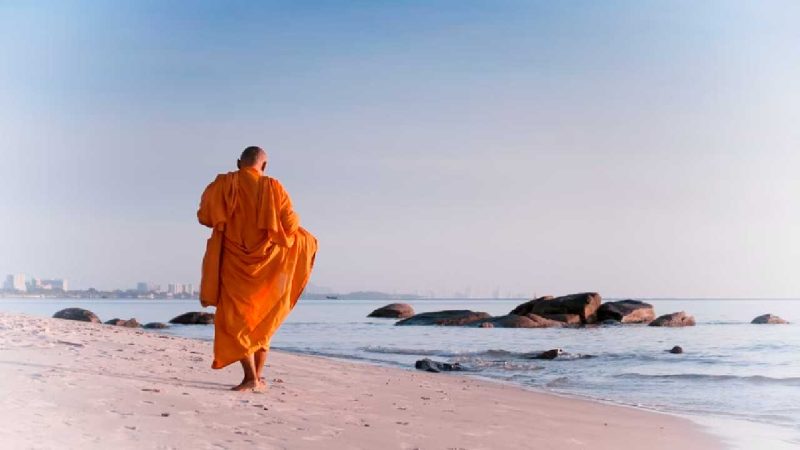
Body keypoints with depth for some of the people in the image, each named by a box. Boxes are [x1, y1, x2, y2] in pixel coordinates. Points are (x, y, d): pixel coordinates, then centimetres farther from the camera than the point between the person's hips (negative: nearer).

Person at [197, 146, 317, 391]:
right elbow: (290, 223, -5)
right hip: (265, 263, 2)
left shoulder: (223, 184, -3)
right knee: (263, 320, 16)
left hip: (233, 263, -1)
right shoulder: (273, 188, -2)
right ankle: (258, 376, 16)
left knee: (235, 319, 2)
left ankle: (250, 376, -11)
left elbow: (204, 216, -2)